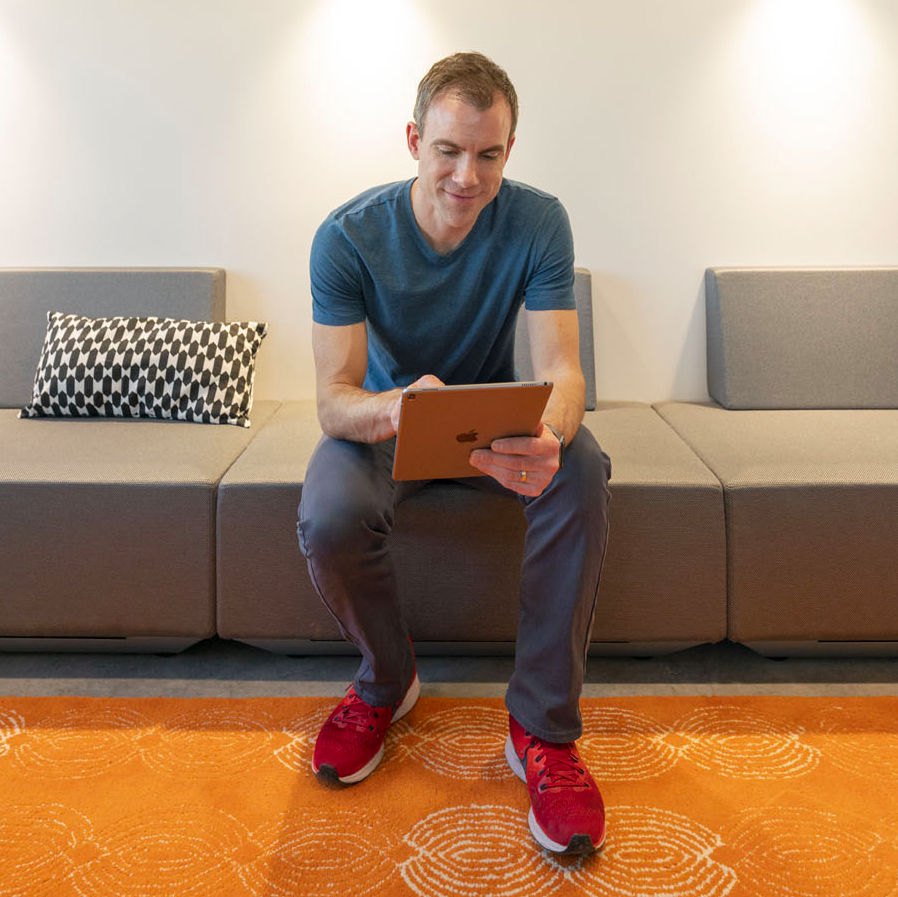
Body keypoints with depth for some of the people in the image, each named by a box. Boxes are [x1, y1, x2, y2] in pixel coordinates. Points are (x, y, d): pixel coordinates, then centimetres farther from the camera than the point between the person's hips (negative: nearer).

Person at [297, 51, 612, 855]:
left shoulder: (537, 223, -16)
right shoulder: (348, 237, -19)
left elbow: (562, 368, -24)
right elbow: (334, 397, -24)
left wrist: (545, 439, -50)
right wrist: (394, 409, -50)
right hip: (384, 418, 0)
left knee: (582, 474, -32)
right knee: (329, 518, -33)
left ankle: (545, 727, -18)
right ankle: (388, 682, 1)